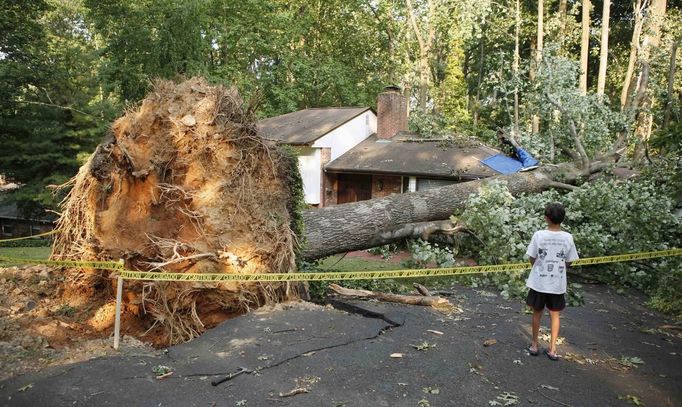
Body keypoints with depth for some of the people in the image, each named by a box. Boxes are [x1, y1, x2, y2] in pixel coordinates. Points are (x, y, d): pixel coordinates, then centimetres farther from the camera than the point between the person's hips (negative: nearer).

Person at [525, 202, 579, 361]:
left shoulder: (539, 235, -15)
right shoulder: (568, 238, -9)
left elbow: (532, 259, -6)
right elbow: (568, 262, 0)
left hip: (539, 282, -1)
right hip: (558, 284, 1)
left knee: (537, 313, 15)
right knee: (555, 315, 15)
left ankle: (534, 345, 26)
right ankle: (552, 349, 18)